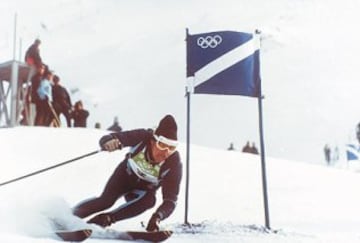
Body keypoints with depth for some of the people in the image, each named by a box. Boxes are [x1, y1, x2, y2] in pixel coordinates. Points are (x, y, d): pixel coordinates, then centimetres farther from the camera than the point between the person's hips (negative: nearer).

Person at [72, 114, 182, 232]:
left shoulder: (174, 164, -33)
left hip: (145, 189, 0)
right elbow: (106, 140, -29)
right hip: (126, 174, 0)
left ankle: (105, 219, -21)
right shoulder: (142, 137, -33)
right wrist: (108, 141, -54)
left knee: (149, 200, -29)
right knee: (106, 201, -17)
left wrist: (157, 217, -54)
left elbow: (170, 199, -34)